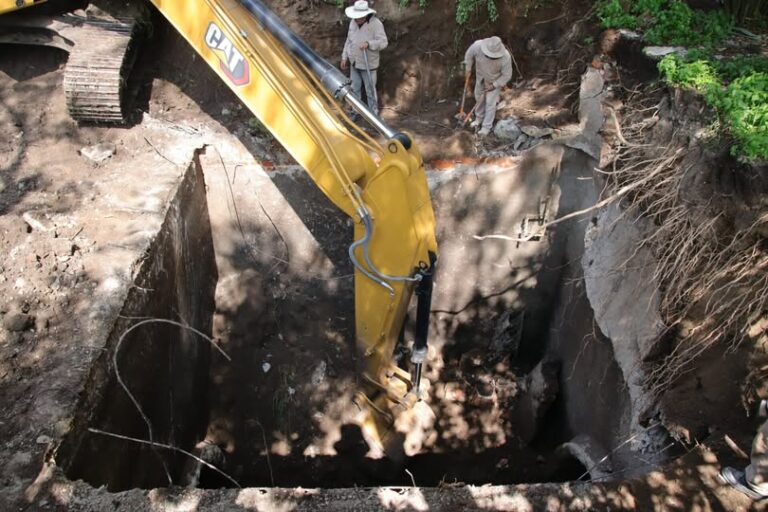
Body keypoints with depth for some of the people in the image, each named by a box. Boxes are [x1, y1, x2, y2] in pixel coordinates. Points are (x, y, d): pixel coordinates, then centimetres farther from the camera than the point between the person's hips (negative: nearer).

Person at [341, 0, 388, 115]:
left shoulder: (376, 23, -19)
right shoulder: (353, 22, 1)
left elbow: (383, 42, -23)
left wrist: (368, 43, -38)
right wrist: (344, 57, 11)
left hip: (368, 64, -6)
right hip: (354, 63, 6)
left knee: (370, 90, 5)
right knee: (355, 89, 16)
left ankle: (373, 113, 20)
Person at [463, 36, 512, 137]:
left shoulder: (505, 57, -39)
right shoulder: (478, 45, -35)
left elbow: (507, 75, -22)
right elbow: (469, 54, -10)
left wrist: (494, 85, -20)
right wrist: (468, 68, -2)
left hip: (495, 81, -4)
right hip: (480, 77, 4)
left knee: (490, 103, 2)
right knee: (479, 98, 21)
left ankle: (487, 127, 21)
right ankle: (479, 118, 47)